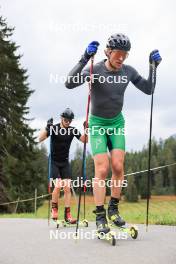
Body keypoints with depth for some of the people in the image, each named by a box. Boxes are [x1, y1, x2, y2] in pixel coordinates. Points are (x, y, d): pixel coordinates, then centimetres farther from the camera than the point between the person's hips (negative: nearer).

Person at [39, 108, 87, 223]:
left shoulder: (73, 130, 1)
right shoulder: (54, 128, -9)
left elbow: (84, 140, -6)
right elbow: (40, 139, -20)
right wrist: (47, 128, -34)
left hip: (65, 162, 3)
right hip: (54, 161, -3)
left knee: (67, 187, -5)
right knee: (58, 185, -18)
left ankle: (67, 214, -1)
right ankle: (54, 208, 6)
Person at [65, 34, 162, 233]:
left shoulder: (128, 71, -7)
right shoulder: (95, 71, -20)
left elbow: (148, 89, 4)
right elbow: (69, 83, -35)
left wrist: (153, 67, -9)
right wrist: (84, 59, -44)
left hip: (117, 122, 4)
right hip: (97, 124, -4)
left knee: (118, 166, -8)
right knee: (102, 169, -13)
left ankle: (113, 209, 9)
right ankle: (100, 217, -8)